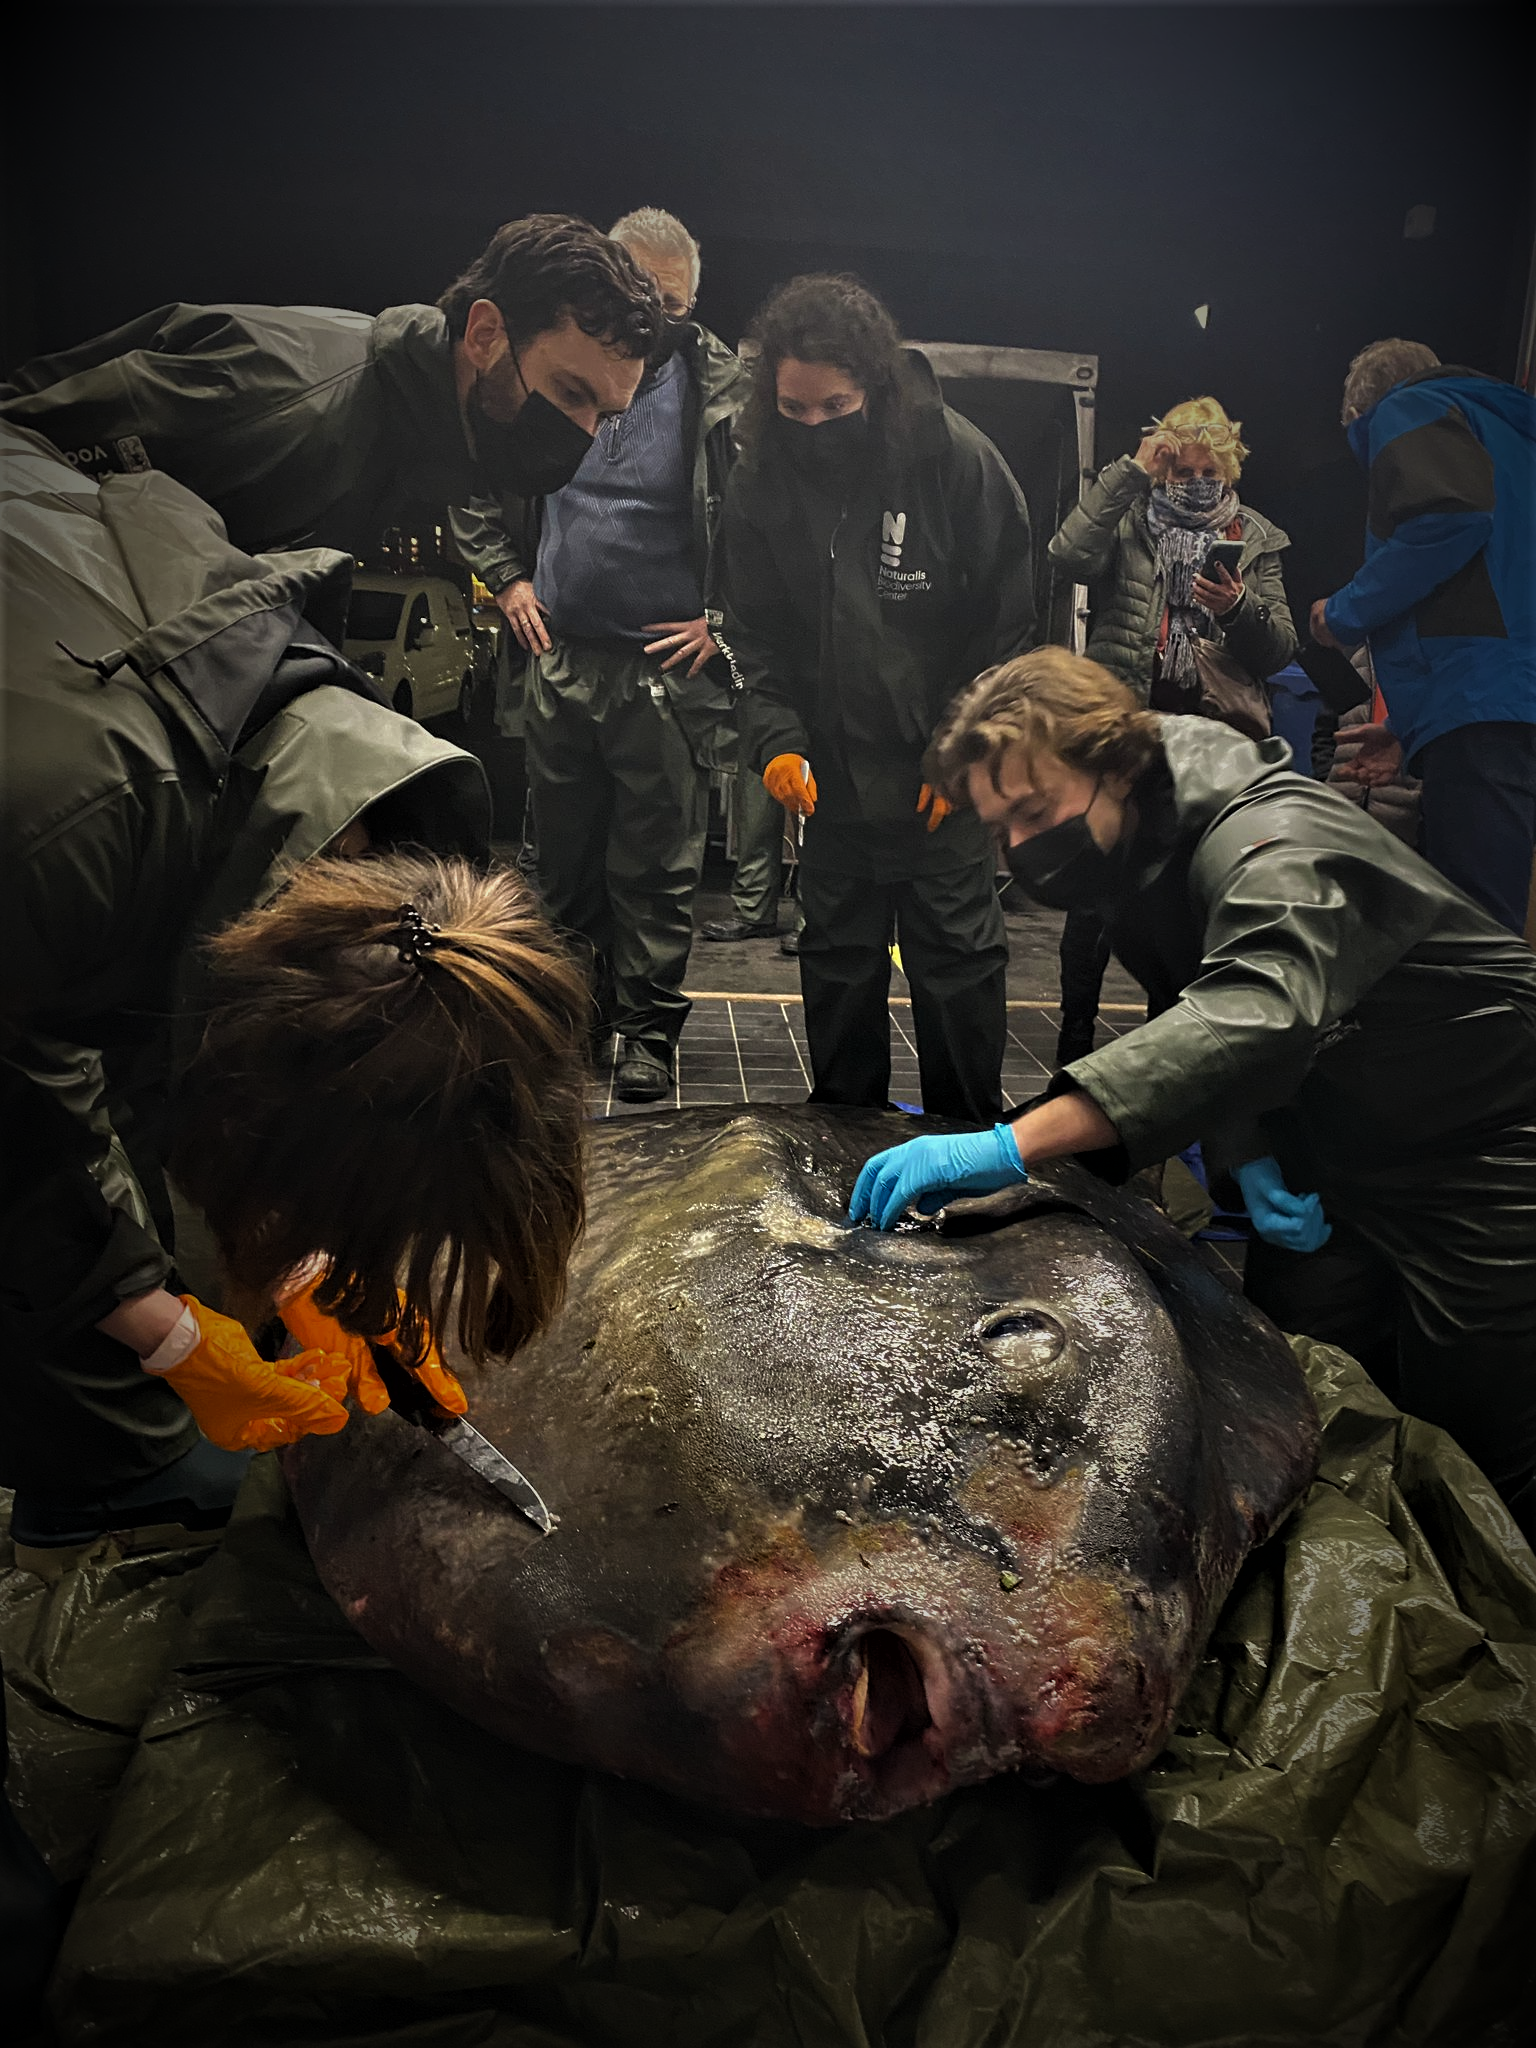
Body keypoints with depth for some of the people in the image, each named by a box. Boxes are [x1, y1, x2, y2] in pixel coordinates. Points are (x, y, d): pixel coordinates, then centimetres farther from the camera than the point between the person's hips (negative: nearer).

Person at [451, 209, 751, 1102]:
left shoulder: (724, 391, -2)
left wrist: (721, 617, -8)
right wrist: (507, 579, 7)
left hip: (666, 667, -4)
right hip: (559, 659, 4)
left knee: (656, 868, 0)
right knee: (565, 854, 12)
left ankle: (651, 1030, 12)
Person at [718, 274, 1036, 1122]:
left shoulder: (957, 458, -10)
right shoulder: (760, 479, -2)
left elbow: (1010, 621, -5)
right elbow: (756, 631, 4)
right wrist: (776, 737, -12)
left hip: (944, 773, -3)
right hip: (832, 771, 3)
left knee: (957, 960, 3)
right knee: (837, 961, 11)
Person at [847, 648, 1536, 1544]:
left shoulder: (1271, 844, -31)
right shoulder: (1133, 848, -2)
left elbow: (1258, 1017, -51)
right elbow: (1190, 1027, 5)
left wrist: (1012, 1145, -57)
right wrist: (1249, 1154, -15)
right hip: (1333, 1151, 8)